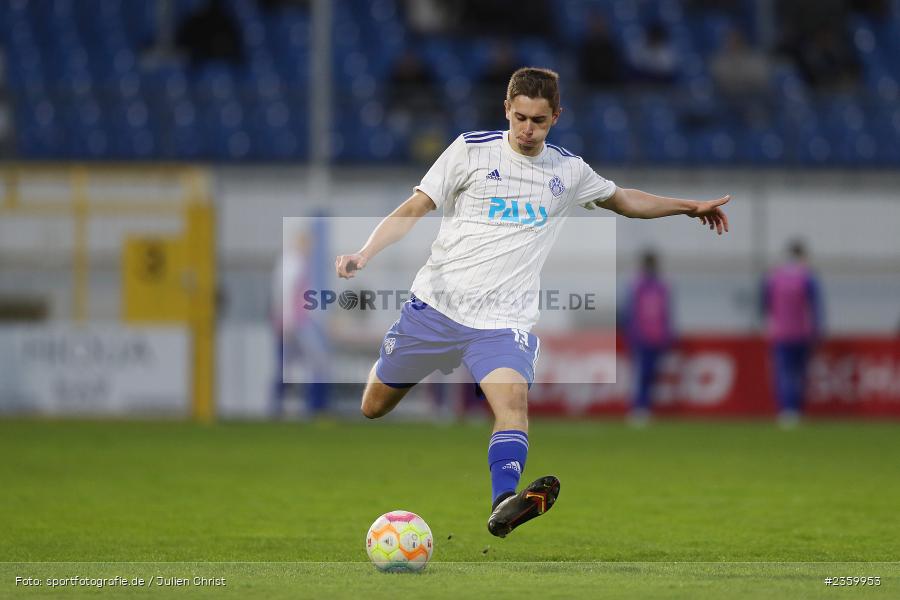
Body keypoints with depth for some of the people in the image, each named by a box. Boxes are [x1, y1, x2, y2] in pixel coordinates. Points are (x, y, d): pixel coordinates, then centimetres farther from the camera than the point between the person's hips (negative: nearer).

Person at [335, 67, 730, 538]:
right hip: (436, 302, 0)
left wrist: (690, 207, 26)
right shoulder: (473, 149, -1)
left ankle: (503, 506, -44)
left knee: (513, 400, -28)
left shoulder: (569, 171, 8)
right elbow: (415, 207, -3)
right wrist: (365, 253, -17)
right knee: (374, 408, 10)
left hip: (503, 319, 0)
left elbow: (624, 200, 29)